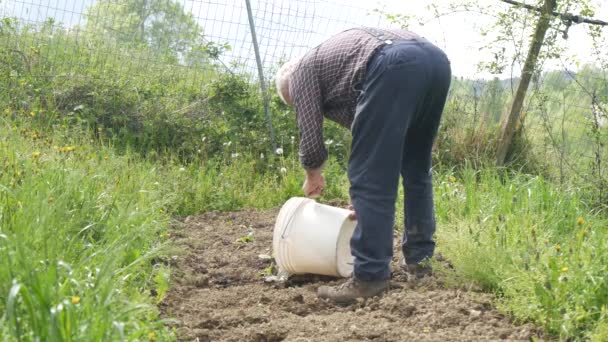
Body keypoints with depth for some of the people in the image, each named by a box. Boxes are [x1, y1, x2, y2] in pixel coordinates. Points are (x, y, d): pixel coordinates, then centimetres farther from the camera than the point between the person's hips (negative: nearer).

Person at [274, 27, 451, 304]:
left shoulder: (302, 70, 22)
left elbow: (311, 138, 17)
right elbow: (370, 137, 39)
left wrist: (313, 176, 38)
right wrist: (362, 192, 43)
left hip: (395, 66, -9)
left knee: (370, 181, -2)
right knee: (416, 171, 23)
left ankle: (370, 276, -1)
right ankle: (418, 258, 29)